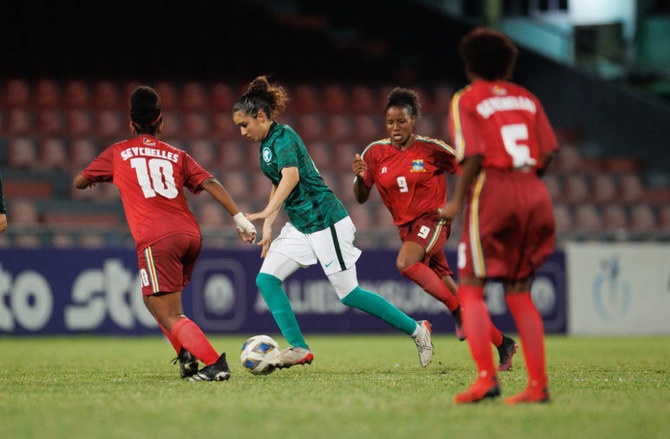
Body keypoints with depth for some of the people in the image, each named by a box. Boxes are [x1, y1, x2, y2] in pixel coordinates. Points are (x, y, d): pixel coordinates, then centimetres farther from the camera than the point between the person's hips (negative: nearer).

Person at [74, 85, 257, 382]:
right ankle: (187, 354, 9)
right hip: (191, 235, 5)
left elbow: (79, 182, 22)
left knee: (170, 317, -7)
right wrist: (239, 217, 4)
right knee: (156, 299, 26)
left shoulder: (119, 153, 13)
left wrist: (94, 178, 44)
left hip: (156, 240, -5)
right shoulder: (176, 155, 19)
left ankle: (215, 364, -22)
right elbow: (209, 183, 6)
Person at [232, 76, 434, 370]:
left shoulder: (283, 137, -16)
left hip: (325, 220, -9)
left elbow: (291, 176, -34)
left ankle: (416, 329, 8)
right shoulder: (265, 143, 12)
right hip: (299, 225, 9)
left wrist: (266, 213, -45)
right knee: (266, 278, -4)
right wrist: (267, 228, 20)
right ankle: (298, 348, -4)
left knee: (348, 293, -5)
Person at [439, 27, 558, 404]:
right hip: (533, 195, 5)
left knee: (471, 289, 0)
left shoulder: (466, 100, 0)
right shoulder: (527, 98, 15)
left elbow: (474, 156, -12)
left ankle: (487, 376, -15)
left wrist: (457, 201, -4)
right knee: (519, 292, 11)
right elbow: (549, 152, 7)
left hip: (491, 191, -5)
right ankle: (539, 384, 4)